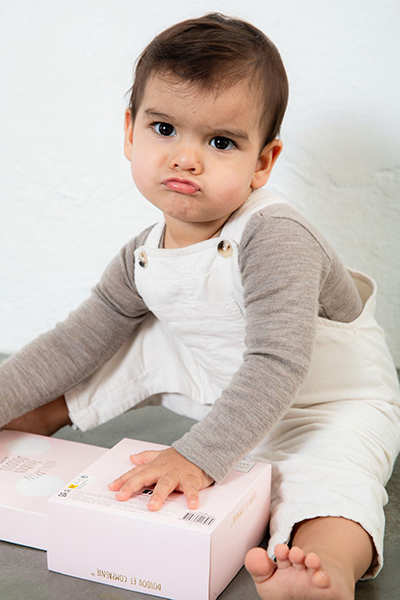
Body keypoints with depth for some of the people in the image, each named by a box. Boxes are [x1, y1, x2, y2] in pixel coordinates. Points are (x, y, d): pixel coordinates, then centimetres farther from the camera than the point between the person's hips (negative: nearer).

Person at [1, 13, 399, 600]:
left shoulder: (276, 237, -31)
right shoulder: (142, 261, -9)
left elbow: (279, 363, -38)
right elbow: (77, 340, 0)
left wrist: (199, 455, -44)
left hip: (333, 397, -6)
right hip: (222, 387, 6)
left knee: (329, 473, -33)